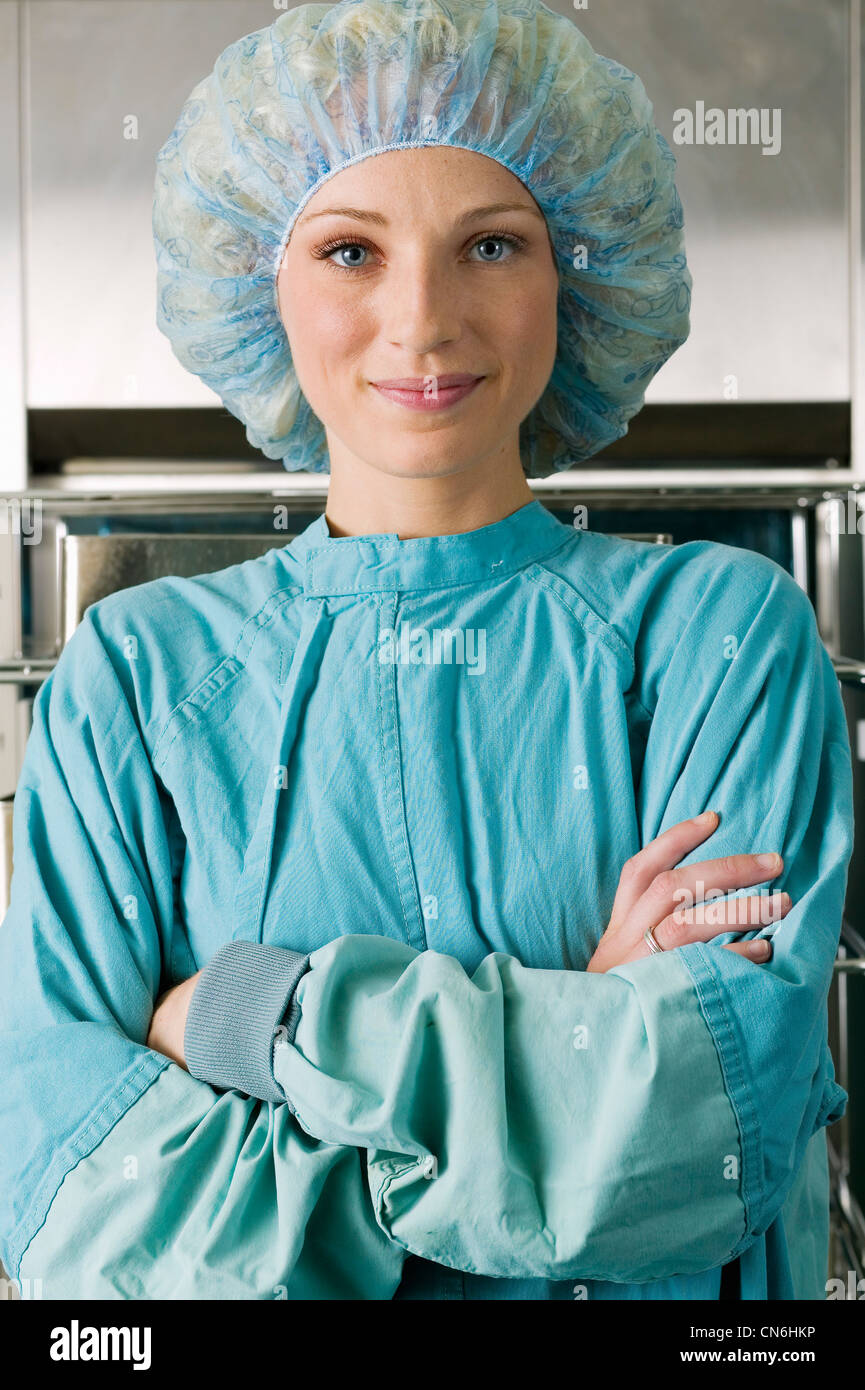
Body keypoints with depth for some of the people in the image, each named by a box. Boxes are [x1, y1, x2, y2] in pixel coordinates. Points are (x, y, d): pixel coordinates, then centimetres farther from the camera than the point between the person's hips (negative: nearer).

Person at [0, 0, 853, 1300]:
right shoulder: (132, 675, -5)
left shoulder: (722, 627, -7)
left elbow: (717, 1120, -15)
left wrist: (247, 1011, -15)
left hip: (666, 1294, 0)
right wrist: (566, 1032, -17)